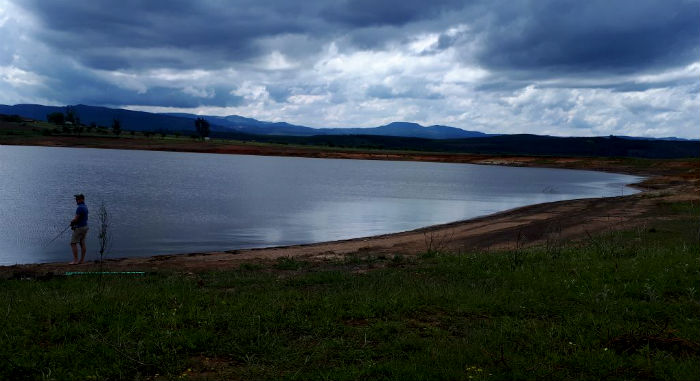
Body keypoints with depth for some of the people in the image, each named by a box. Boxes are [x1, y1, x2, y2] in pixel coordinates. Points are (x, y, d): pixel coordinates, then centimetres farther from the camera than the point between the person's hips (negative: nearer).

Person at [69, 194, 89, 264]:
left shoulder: (80, 208, -20)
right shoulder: (85, 206, 11)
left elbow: (76, 219, -19)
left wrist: (71, 221, 2)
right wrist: (73, 221, 8)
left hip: (79, 227, -9)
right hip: (85, 226, 9)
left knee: (73, 243, -4)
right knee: (82, 243, 9)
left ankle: (75, 260, -7)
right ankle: (82, 260, 10)